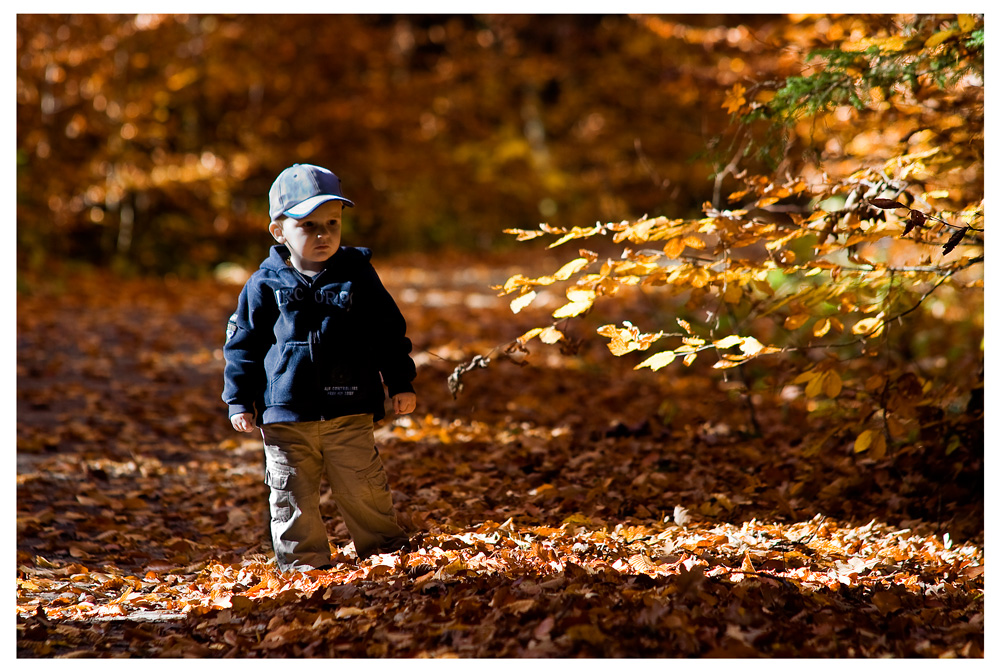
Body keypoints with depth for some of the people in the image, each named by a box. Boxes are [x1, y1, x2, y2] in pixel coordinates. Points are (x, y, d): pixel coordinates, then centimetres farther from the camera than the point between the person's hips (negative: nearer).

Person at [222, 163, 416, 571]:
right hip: (285, 417, 0)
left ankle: (386, 548, 21)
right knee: (292, 495, 5)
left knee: (364, 488, 4)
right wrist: (239, 401, 2)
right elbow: (243, 344, 5)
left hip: (350, 411, 0)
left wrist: (400, 383, 5)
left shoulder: (358, 275, 2)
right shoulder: (264, 286, -1)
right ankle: (302, 562, 18)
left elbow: (389, 333, 8)